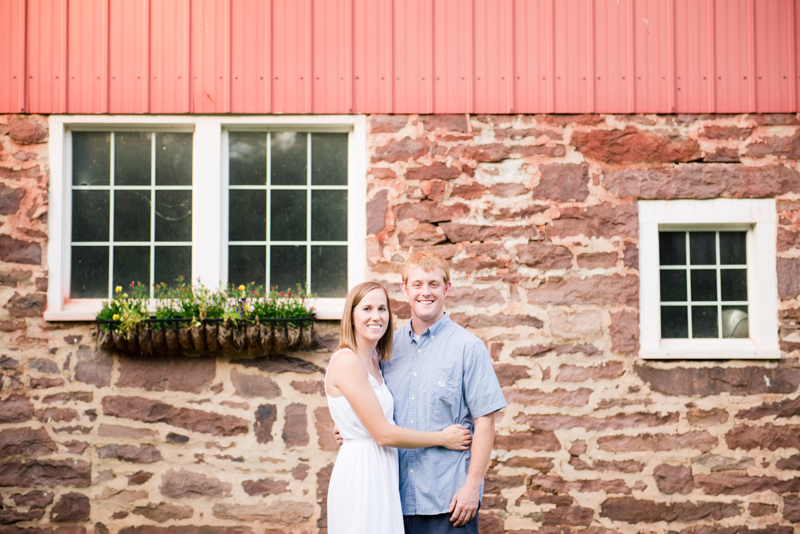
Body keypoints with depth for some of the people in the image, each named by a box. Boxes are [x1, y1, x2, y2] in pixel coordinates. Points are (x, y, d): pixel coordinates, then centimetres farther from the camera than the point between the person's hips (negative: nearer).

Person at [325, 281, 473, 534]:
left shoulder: (373, 361, 12)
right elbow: (383, 434, -16)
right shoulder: (347, 361, -15)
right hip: (361, 473, -9)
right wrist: (443, 438, -5)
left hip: (381, 474, 9)